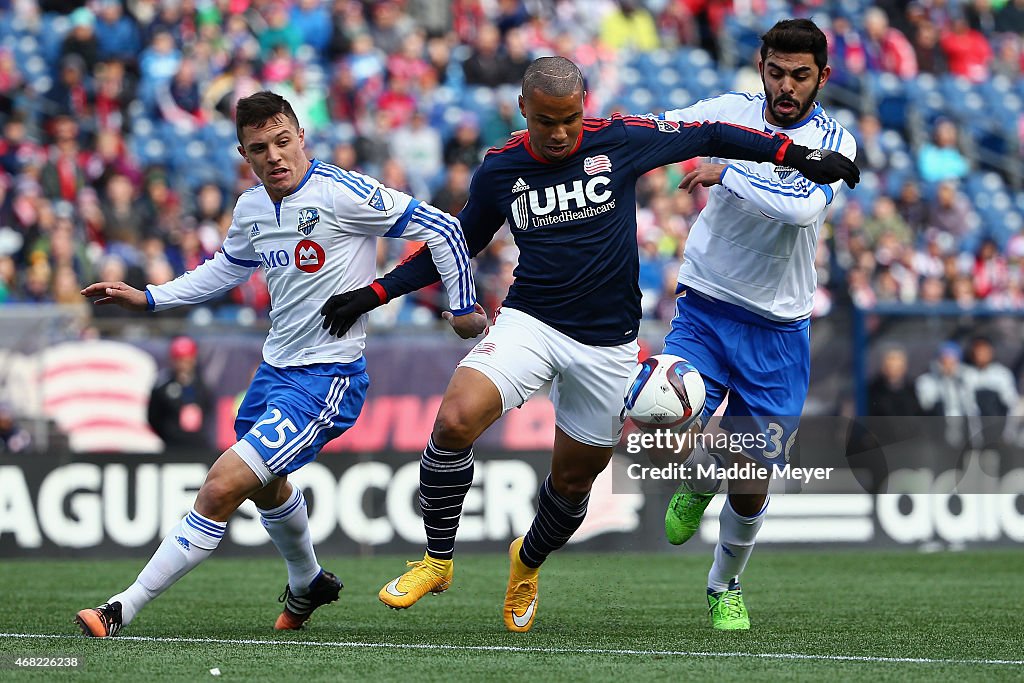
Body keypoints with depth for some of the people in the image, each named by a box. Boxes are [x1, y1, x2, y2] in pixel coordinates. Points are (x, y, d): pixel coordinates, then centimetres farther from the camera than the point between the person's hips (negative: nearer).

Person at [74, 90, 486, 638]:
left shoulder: (343, 193, -19)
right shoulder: (250, 208, 3)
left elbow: (441, 229, -13)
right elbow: (226, 268, 24)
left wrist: (463, 307, -6)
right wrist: (146, 299, 17)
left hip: (325, 381, -9)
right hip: (274, 367, 9)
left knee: (222, 488, -19)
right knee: (266, 486, 30)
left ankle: (120, 611, -17)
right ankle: (308, 583, 58)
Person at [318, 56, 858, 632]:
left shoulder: (620, 140, -5)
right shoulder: (500, 170, 0)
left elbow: (705, 135, 7)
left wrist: (796, 155, 7)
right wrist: (374, 294, 8)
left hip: (607, 342, 0)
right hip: (530, 321, 0)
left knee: (574, 479, 10)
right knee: (455, 419, -26)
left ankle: (529, 563, 44)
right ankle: (437, 562, -8)